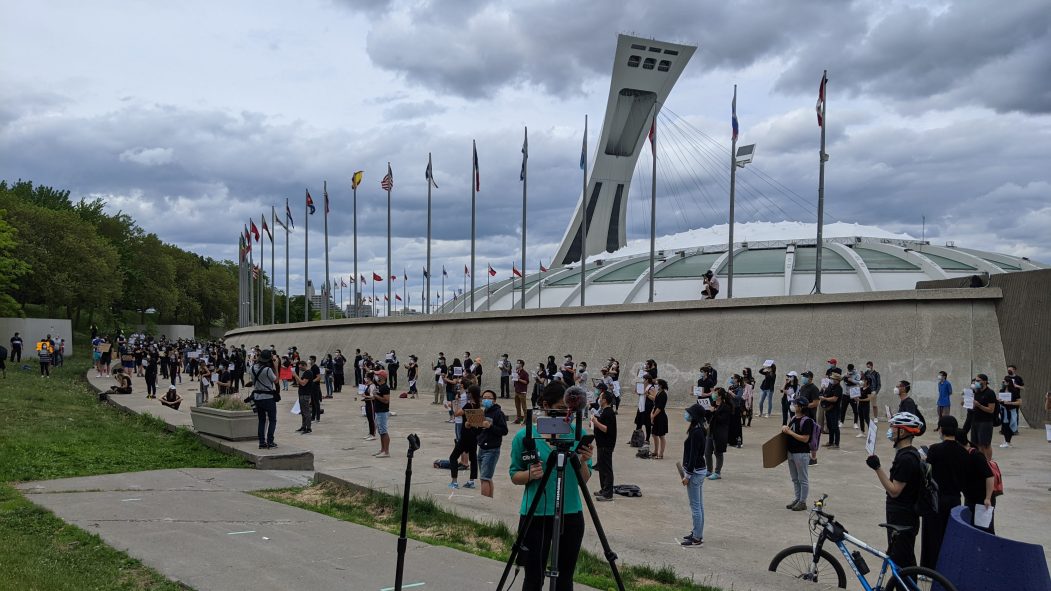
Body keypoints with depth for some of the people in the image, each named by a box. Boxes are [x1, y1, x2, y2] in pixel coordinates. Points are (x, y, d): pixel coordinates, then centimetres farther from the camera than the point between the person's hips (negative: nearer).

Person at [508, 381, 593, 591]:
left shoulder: (578, 434, -1)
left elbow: (584, 480, 2)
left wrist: (583, 462, -18)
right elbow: (515, 476, 2)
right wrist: (530, 474, -19)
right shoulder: (525, 436, -6)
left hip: (571, 515, 2)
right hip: (535, 515, -2)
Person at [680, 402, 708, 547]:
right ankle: (697, 533, 25)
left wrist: (688, 475, -17)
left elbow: (693, 455, -21)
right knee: (699, 505, 16)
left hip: (695, 472, -10)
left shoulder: (695, 432, -21)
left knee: (695, 506, -3)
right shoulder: (700, 430, 8)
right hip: (700, 470, 10)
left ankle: (696, 538, 3)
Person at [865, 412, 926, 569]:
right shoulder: (908, 453, 10)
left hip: (902, 521, -10)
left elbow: (894, 491, -23)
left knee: (901, 563, -4)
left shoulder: (906, 458, -22)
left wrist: (877, 468, -28)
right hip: (900, 518, 10)